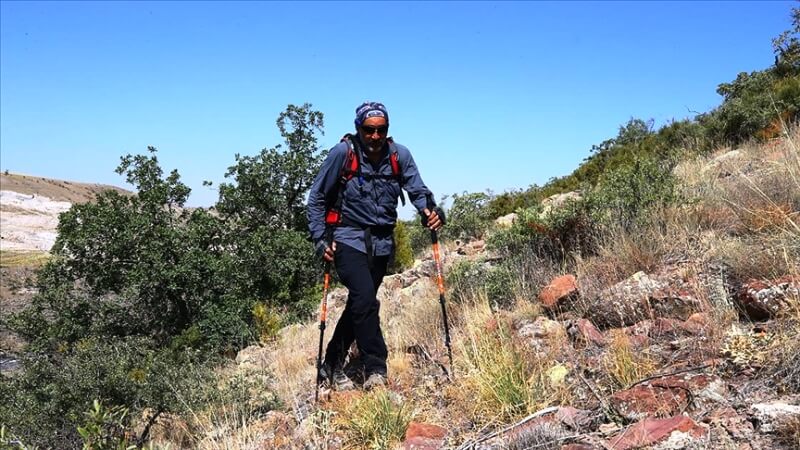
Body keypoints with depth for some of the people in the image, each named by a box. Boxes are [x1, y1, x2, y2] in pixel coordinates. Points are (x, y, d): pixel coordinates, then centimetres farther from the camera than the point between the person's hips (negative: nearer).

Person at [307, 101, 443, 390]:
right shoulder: (342, 153, -10)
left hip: (381, 242, 4)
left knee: (360, 304, 11)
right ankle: (375, 370, -12)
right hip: (348, 239, -4)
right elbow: (317, 198, -3)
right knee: (365, 299, -21)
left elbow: (417, 189, -2)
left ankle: (332, 366, 27)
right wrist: (320, 239, -10)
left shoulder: (399, 155, -1)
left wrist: (430, 210, -25)